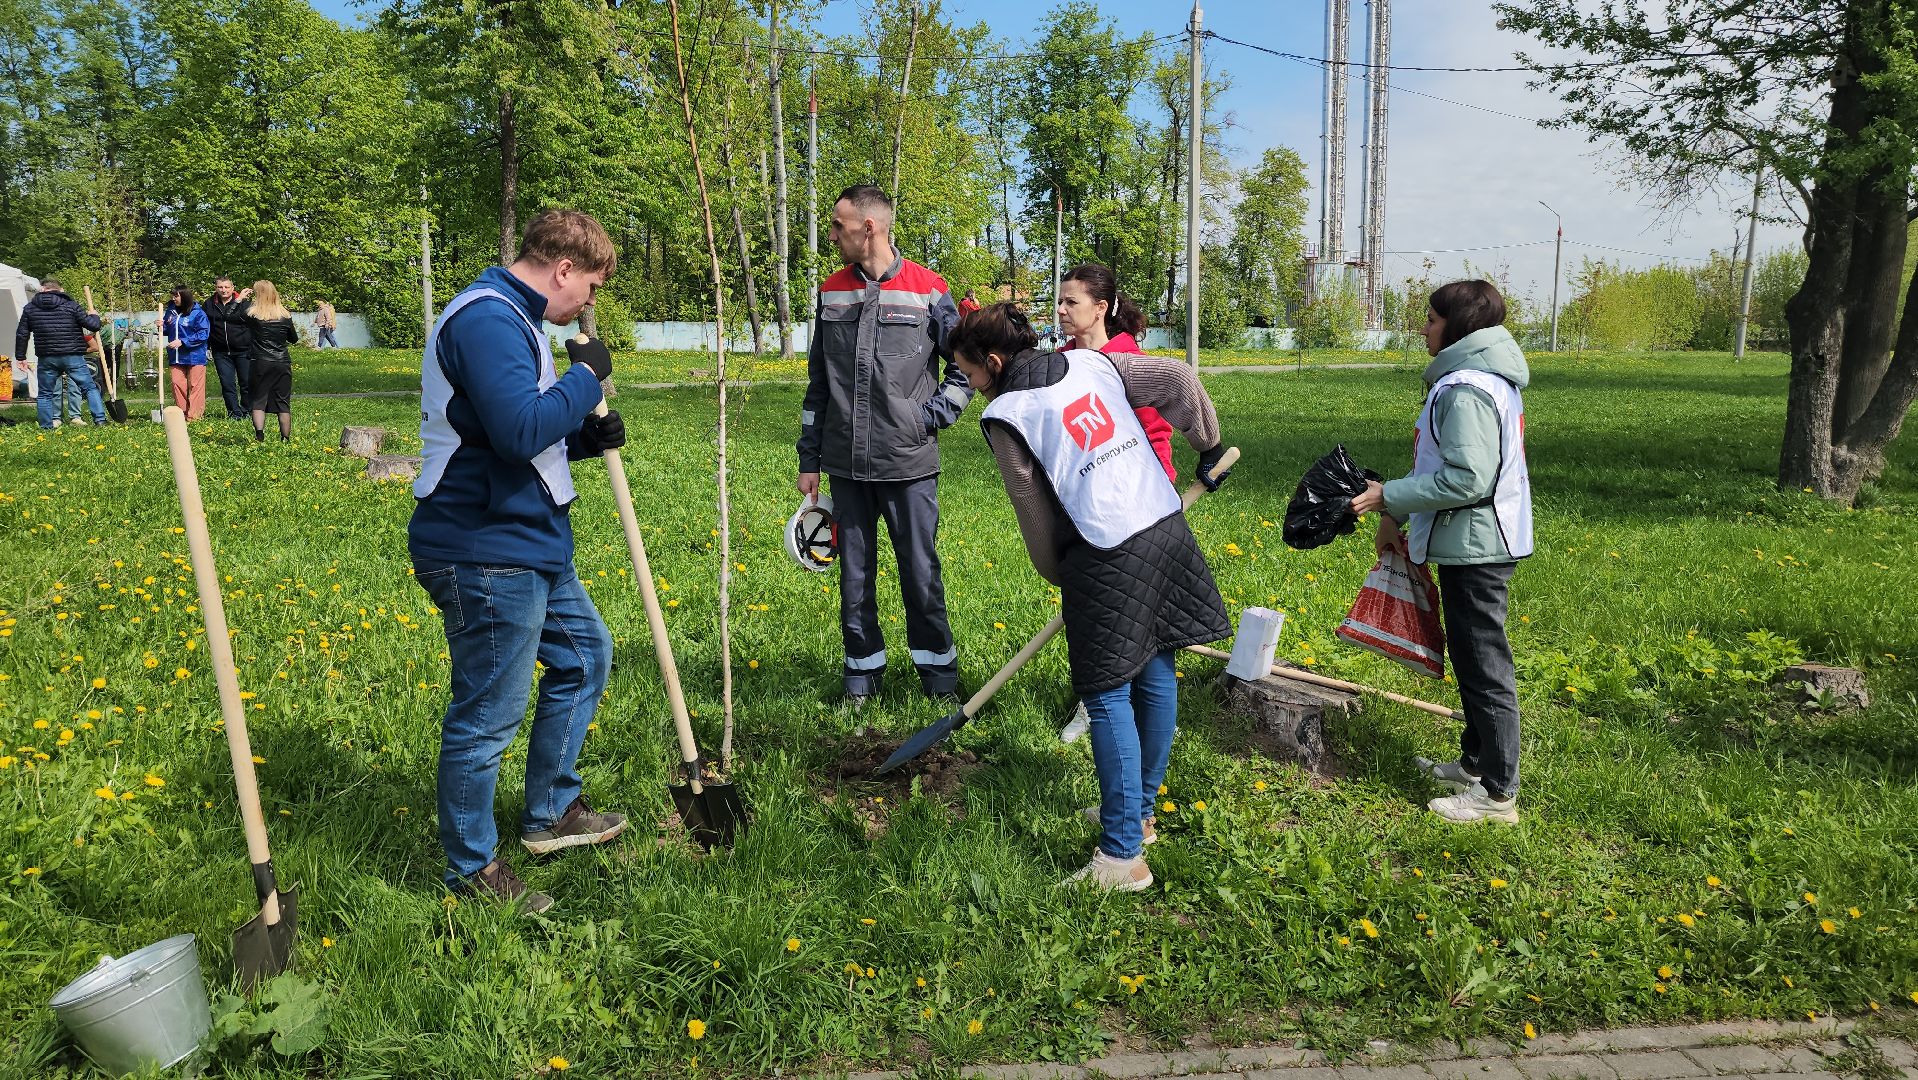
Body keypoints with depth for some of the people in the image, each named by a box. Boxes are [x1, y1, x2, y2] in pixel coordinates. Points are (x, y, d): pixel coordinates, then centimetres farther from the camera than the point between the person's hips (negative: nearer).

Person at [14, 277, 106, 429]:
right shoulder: (71, 306, -3)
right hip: (73, 357, -2)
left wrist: (21, 357, 18)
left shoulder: (29, 308, 7)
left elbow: (21, 334, 9)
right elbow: (93, 325, -4)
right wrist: (94, 316, 20)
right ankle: (100, 419, -3)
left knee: (45, 393, 13)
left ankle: (46, 425, 12)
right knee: (90, 388, 7)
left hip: (46, 358, 2)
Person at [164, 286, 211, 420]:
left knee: (195, 386, -1)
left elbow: (203, 334, -15)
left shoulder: (198, 313, -9)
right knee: (177, 383, 4)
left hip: (194, 357, -5)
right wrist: (162, 328, -3)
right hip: (176, 357, 5)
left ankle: (194, 416, 3)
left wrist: (182, 342, -19)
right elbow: (168, 330, 20)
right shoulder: (171, 310, 8)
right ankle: (182, 413, 14)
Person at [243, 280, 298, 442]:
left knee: (258, 401, 6)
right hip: (282, 364, 2)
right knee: (283, 403, 8)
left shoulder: (252, 314, -7)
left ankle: (259, 436, -6)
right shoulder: (285, 316, -1)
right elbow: (294, 338, 11)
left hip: (260, 364, -2)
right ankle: (286, 439, 9)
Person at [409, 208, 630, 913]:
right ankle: (471, 871, 19)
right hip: (486, 556, -11)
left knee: (585, 654, 23)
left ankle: (549, 813, 36)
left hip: (534, 546, 11)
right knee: (486, 717, 1)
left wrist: (584, 439, 6)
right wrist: (586, 375, -16)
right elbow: (520, 431, -30)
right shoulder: (487, 319, -18)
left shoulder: (512, 319, 16)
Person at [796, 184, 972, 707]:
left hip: (910, 464, -3)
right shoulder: (831, 292, 8)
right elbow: (818, 383, 13)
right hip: (847, 466, 4)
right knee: (855, 574, 10)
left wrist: (934, 415, -7)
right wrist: (809, 458, 11)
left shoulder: (927, 290, -4)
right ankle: (862, 671, 25)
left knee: (921, 571, 5)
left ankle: (938, 671, 21)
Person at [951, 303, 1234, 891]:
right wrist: (1209, 448, 20)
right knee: (1156, 674, 14)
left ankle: (1123, 854, 2)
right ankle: (1138, 813, 32)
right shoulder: (1092, 362, 12)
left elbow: (1035, 512, 2)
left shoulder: (1005, 416, -3)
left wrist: (1058, 576, 17)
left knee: (1108, 695, 0)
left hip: (1108, 555, -7)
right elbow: (1178, 380, 9)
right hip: (1166, 528, 7)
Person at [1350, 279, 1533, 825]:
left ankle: (1498, 793, 10)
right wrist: (1398, 516, 14)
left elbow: (1465, 480, -27)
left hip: (1475, 546, -11)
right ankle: (1476, 763, 35)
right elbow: (1442, 466, 17)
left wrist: (1388, 497, -20)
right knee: (1472, 659, 20)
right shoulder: (1481, 378, 13)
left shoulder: (1466, 389, -21)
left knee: (1484, 665, -1)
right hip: (1477, 541, 11)